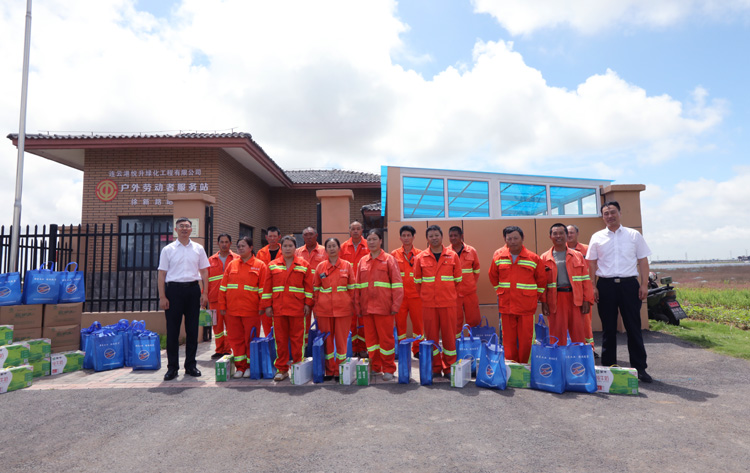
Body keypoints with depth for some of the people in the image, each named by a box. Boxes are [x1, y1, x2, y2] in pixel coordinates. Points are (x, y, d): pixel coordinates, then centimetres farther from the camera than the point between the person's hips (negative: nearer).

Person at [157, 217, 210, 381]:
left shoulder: (198, 249, 9)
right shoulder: (168, 249, 4)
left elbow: (204, 272, 10)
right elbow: (162, 274, 3)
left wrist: (205, 293, 2)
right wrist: (162, 297, -4)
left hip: (193, 289, 2)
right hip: (174, 289, -1)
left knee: (192, 329, 6)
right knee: (172, 330, 1)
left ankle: (190, 365, 17)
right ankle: (172, 367, 12)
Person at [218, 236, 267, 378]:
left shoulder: (260, 265, 0)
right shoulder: (231, 264, 10)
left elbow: (263, 288, -3)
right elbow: (223, 286, 11)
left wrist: (262, 307, -7)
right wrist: (222, 306, 6)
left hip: (251, 310, -3)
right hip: (232, 310, 3)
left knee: (251, 339, 4)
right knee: (236, 339, 8)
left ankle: (251, 366, 19)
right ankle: (240, 366, 20)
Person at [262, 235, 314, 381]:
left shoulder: (303, 265, 6)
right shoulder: (273, 265, 10)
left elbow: (309, 286, 4)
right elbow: (267, 287, 8)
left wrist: (308, 304, -3)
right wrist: (267, 305, 2)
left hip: (297, 308, -2)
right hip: (278, 307, 2)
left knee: (297, 338, 2)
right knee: (280, 339, 7)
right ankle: (282, 369, 18)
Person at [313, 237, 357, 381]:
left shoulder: (347, 265, 4)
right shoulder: (320, 266, 6)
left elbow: (352, 287, 5)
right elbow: (316, 288, 9)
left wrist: (352, 305, 0)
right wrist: (315, 306, 5)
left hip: (343, 308, -1)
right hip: (324, 308, 1)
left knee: (341, 339, 3)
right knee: (326, 339, 7)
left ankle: (340, 371, 16)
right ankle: (329, 371, 19)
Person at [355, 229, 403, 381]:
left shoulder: (389, 259, 0)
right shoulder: (362, 261, 11)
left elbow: (397, 284, -4)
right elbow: (358, 285, 12)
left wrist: (395, 305, -10)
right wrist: (357, 305, 6)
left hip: (384, 306, -4)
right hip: (366, 307, 4)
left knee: (386, 338, 2)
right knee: (370, 338, 10)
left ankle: (388, 369, 16)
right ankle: (374, 367, 25)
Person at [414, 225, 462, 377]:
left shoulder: (452, 256, 3)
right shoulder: (420, 258, 2)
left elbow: (457, 279, 9)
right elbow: (418, 281, 10)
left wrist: (449, 293, 7)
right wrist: (426, 295, 9)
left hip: (448, 302, 0)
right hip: (428, 303, 0)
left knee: (449, 335, 4)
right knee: (431, 336, 6)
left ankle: (449, 367, 19)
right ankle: (435, 368, 20)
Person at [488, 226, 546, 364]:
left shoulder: (533, 258, 0)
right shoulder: (498, 256, 5)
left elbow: (541, 279, 13)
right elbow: (493, 276, 21)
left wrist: (538, 295, 14)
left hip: (526, 304, -1)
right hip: (506, 304, 2)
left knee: (526, 338, 1)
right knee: (508, 337, 6)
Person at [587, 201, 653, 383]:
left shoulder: (634, 235, 7)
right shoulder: (597, 237, 7)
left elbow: (643, 260, 6)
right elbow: (592, 263, 6)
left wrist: (644, 284, -2)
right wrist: (592, 287, -2)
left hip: (629, 284, 0)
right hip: (606, 285, 0)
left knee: (634, 327, 3)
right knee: (608, 328, 6)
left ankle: (640, 368, 13)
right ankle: (608, 366, 16)